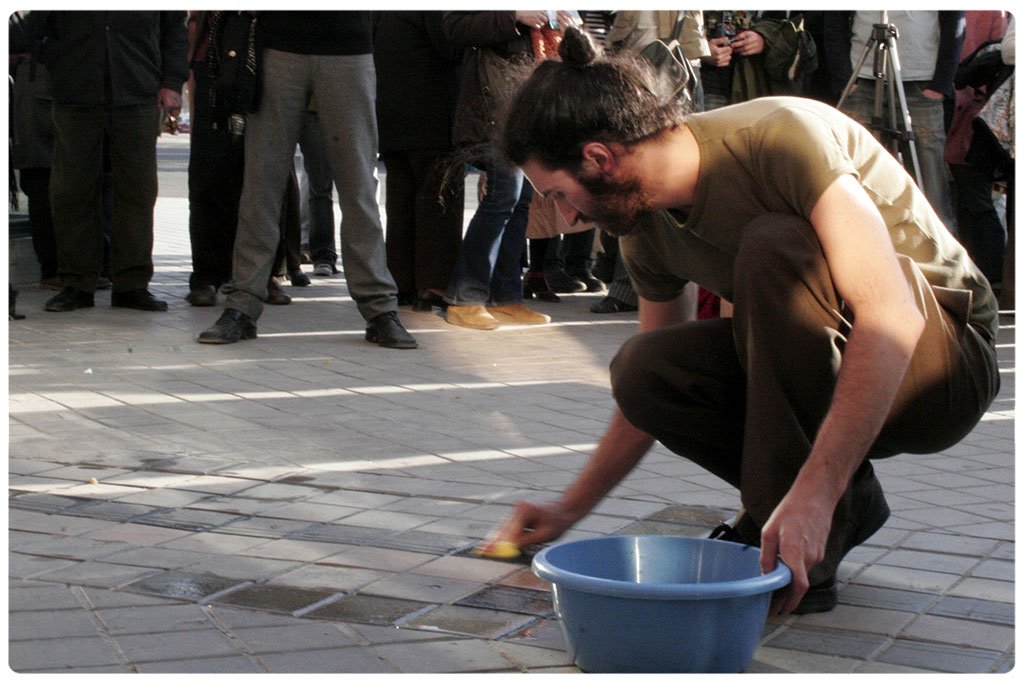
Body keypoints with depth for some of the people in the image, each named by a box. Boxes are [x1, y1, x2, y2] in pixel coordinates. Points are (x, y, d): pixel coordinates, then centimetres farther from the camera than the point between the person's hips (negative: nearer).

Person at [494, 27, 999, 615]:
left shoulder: (781, 137, -25)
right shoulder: (647, 227, -1)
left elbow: (891, 317, -35)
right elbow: (651, 389, 13)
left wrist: (813, 491, -41)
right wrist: (570, 510, 16)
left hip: (946, 358, -7)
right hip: (826, 378, 7)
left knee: (773, 245, -32)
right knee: (643, 368, -17)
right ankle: (845, 500, -1)